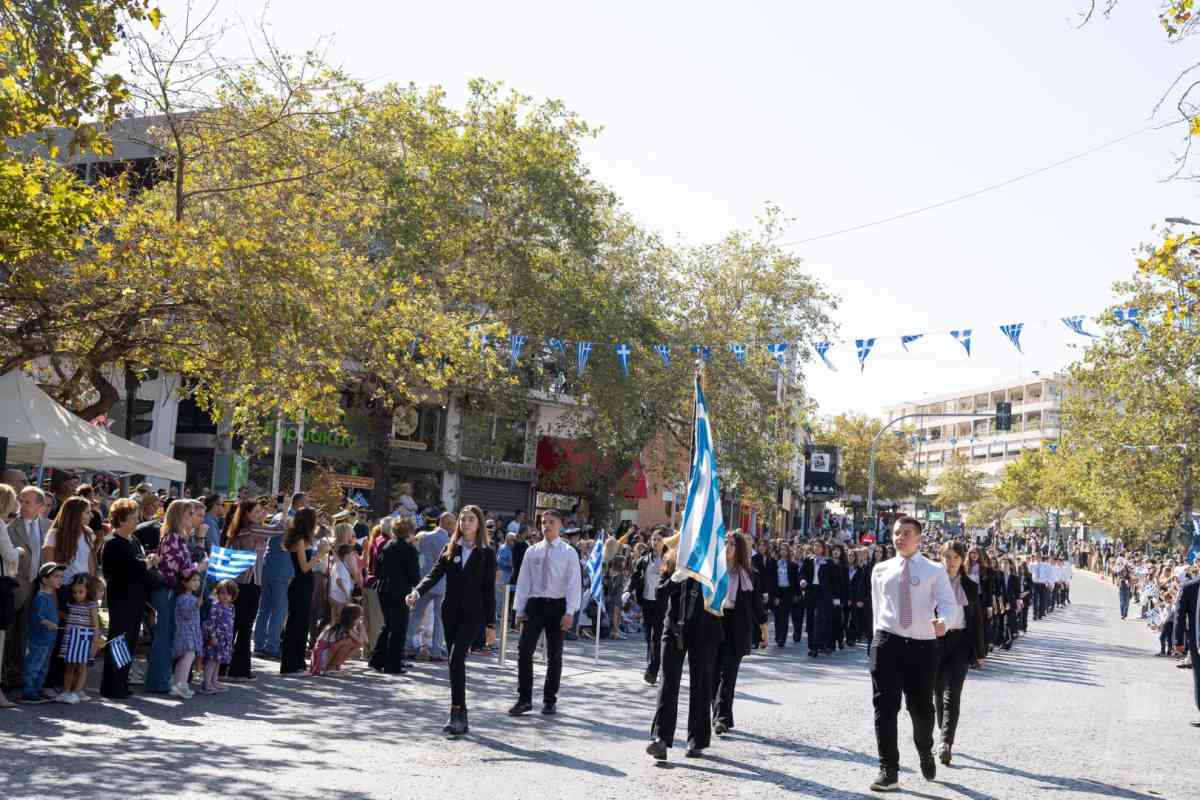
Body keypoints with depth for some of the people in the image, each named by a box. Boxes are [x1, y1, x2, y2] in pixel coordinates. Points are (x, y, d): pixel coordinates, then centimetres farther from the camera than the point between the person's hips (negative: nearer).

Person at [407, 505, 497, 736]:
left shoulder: (487, 553, 0)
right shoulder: (450, 549, 8)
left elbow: (489, 590, -1)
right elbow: (434, 574, -2)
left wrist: (490, 624, -2)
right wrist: (417, 592, -22)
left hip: (472, 614, -4)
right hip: (450, 612, 4)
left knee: (456, 658, -19)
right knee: (456, 662, 7)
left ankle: (456, 713, -18)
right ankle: (461, 717, 16)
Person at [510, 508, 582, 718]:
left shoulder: (568, 553, -2)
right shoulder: (532, 551, 6)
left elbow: (574, 583, -6)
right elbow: (523, 581, 7)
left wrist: (570, 612, -14)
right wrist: (519, 610, 3)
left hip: (557, 605, -2)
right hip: (534, 604, 2)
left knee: (554, 655, 7)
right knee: (524, 651, -9)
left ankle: (550, 700, 19)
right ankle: (524, 699, -2)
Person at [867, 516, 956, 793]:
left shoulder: (934, 571, 1)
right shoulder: (881, 570, 9)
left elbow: (949, 604, -11)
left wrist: (943, 623, -32)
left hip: (922, 645, -1)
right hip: (888, 643, 1)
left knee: (921, 706, 14)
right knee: (885, 707, -5)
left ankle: (926, 754, 43)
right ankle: (888, 770, 2)